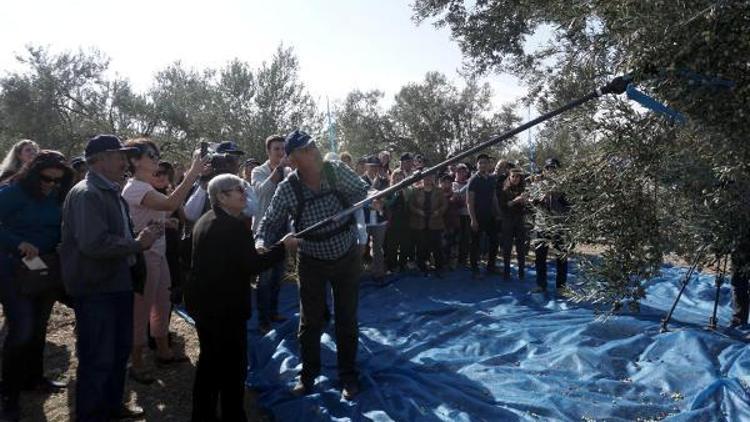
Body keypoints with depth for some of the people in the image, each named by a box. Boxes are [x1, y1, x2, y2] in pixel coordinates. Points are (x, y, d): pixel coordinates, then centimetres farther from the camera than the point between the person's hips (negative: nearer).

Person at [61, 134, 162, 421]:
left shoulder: (112, 193, 12)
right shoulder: (86, 194, -18)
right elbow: (94, 243, -31)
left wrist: (144, 238, 6)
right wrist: (137, 243, -20)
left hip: (118, 284, 10)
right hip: (95, 291, -10)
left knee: (120, 350, 22)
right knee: (98, 360, 1)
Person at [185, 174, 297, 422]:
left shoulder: (205, 222, 8)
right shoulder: (234, 226, -22)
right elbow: (253, 265, -22)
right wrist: (283, 246, -13)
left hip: (204, 302, 10)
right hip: (226, 307, -9)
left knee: (210, 362, 21)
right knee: (233, 366, 4)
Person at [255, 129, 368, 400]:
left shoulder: (336, 171, -14)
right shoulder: (287, 189, -17)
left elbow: (361, 191, 1)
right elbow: (270, 223, -8)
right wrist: (261, 242, -29)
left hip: (347, 258, 1)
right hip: (312, 263, -1)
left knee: (347, 320, 11)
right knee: (310, 322, 9)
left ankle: (348, 376, 30)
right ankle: (308, 374, 32)